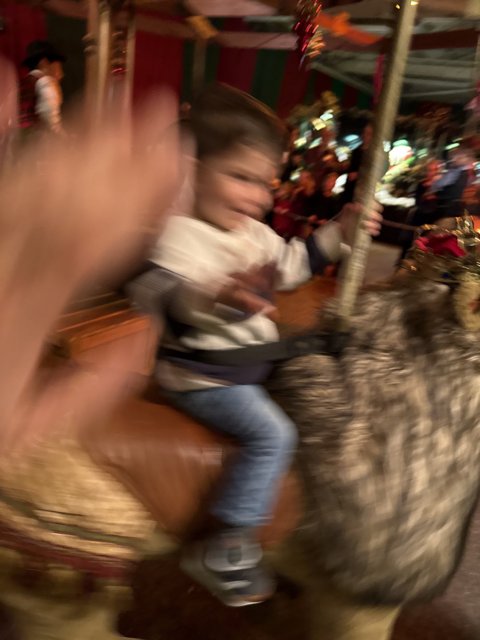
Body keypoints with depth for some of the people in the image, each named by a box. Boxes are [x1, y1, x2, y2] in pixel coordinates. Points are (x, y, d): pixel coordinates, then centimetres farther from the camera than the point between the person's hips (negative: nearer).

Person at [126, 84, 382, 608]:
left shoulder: (255, 233, 6)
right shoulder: (180, 235, -21)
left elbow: (293, 263, 20)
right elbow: (156, 293, -38)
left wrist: (337, 233, 12)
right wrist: (218, 295, -56)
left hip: (253, 364, 10)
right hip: (201, 376, -9)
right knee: (273, 433, -21)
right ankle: (222, 548, -3)